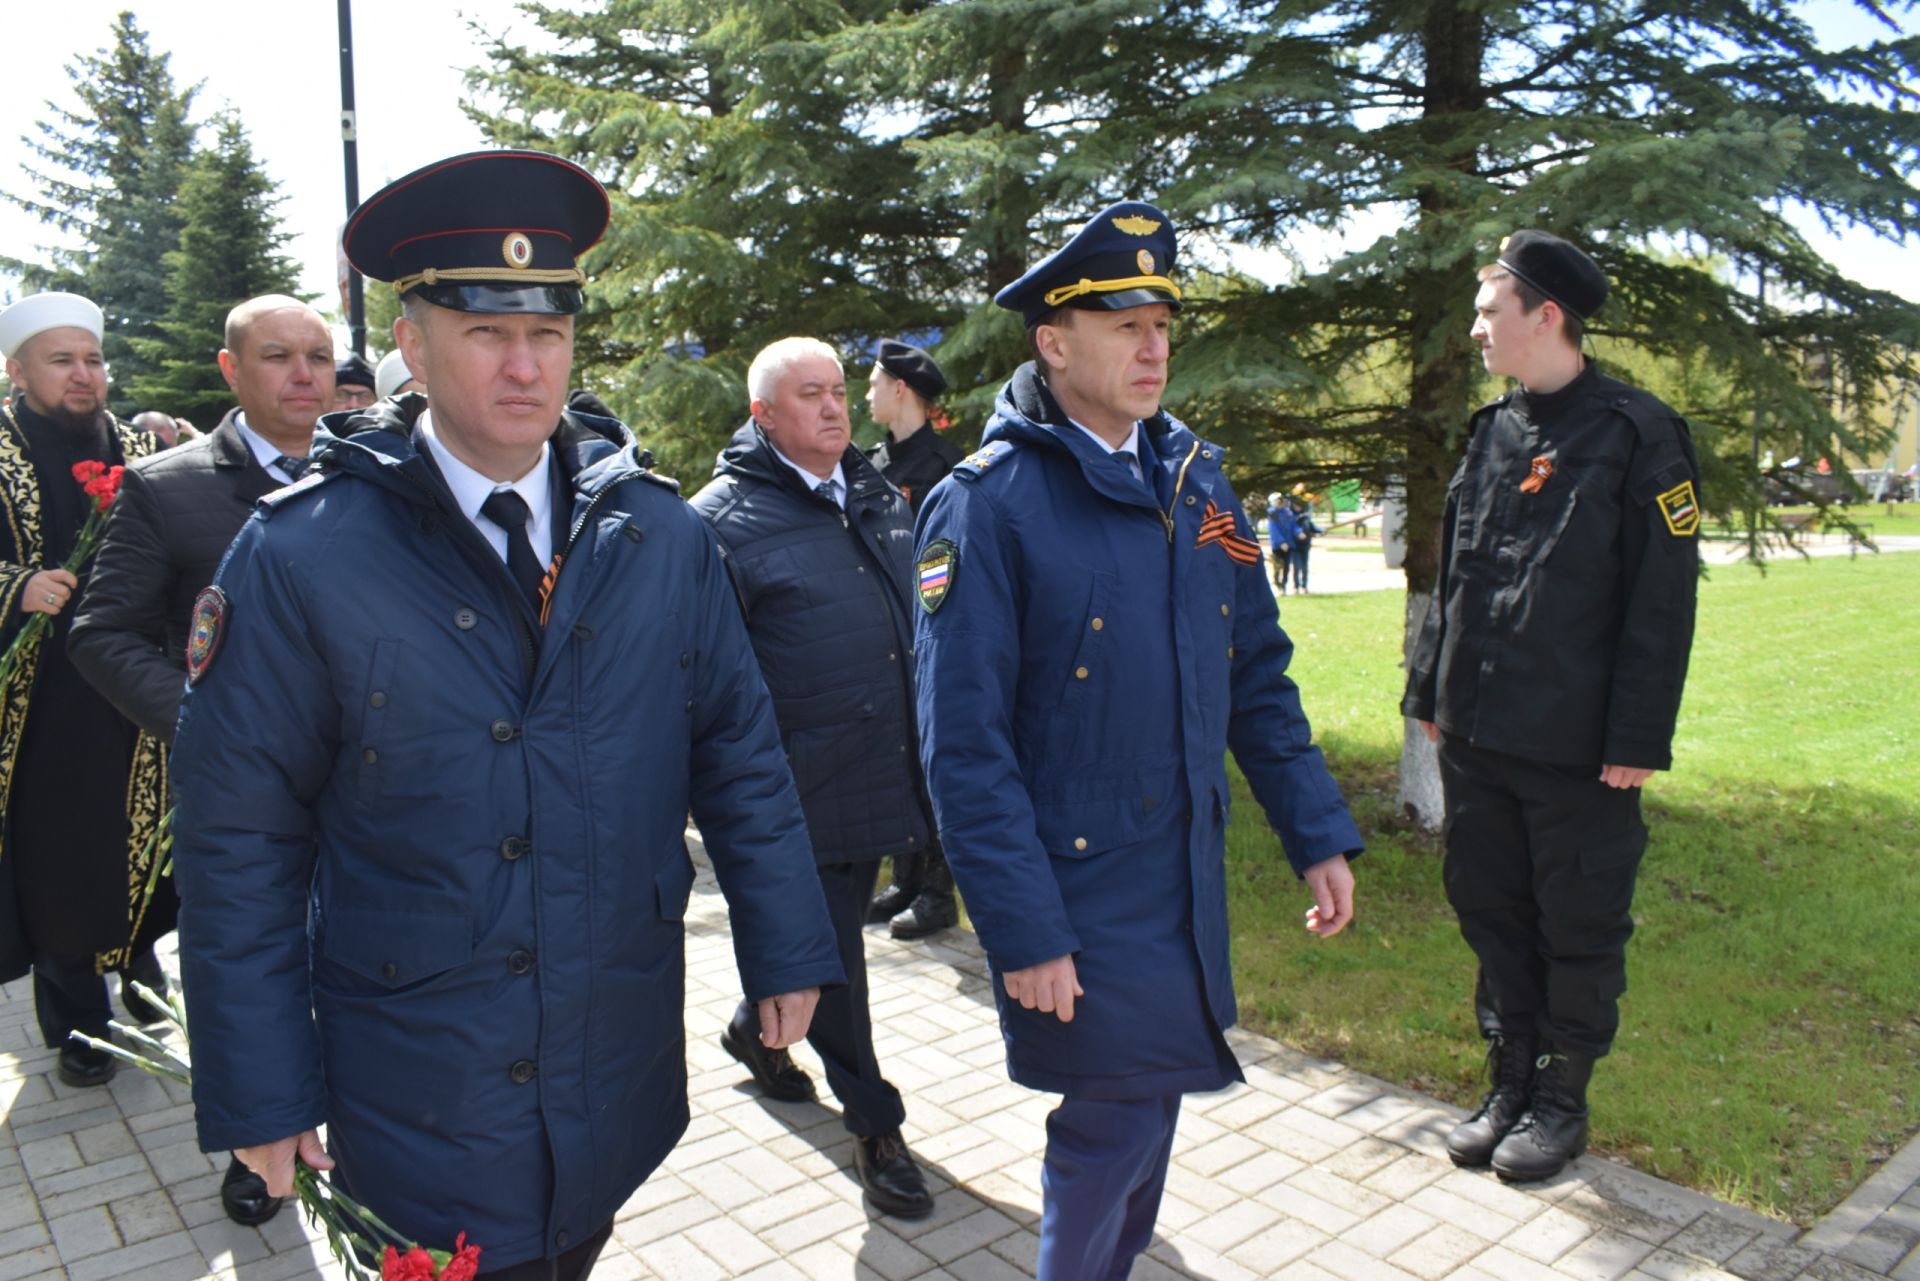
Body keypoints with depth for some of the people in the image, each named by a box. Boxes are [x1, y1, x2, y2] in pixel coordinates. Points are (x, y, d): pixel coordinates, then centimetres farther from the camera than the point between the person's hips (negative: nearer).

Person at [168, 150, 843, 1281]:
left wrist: (787, 952, 0)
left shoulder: (662, 537, -4)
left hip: (625, 1069, 3)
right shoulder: (299, 559, -12)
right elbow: (239, 840, -8)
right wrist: (261, 1092, -6)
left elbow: (740, 754, 1)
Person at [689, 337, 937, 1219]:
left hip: (884, 776, 7)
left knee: (833, 939, 22)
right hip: (803, 793, -7)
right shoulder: (724, 518, -10)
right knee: (831, 957, 7)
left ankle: (755, 1031, 49)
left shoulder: (879, 500, 11)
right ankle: (873, 1122, 25)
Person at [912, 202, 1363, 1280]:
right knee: (1121, 1115, 1)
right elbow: (965, 744, -16)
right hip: (1073, 887, -6)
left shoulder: (1195, 479, 6)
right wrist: (1023, 932, -17)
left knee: (1150, 1100, 18)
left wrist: (1320, 834, 5)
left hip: (1188, 875, 6)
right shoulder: (986, 504, -14)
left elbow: (1257, 675, 10)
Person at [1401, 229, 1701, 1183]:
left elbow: (1662, 602, -11)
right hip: (1477, 737, 6)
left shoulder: (1637, 434, -8)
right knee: (1489, 908, 14)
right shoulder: (1491, 433, 11)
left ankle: (1562, 1098, 26)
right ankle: (1511, 1080, 31)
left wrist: (1637, 739, -14)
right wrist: (1429, 690, 14)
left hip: (1579, 749, -6)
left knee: (1579, 927, 8)